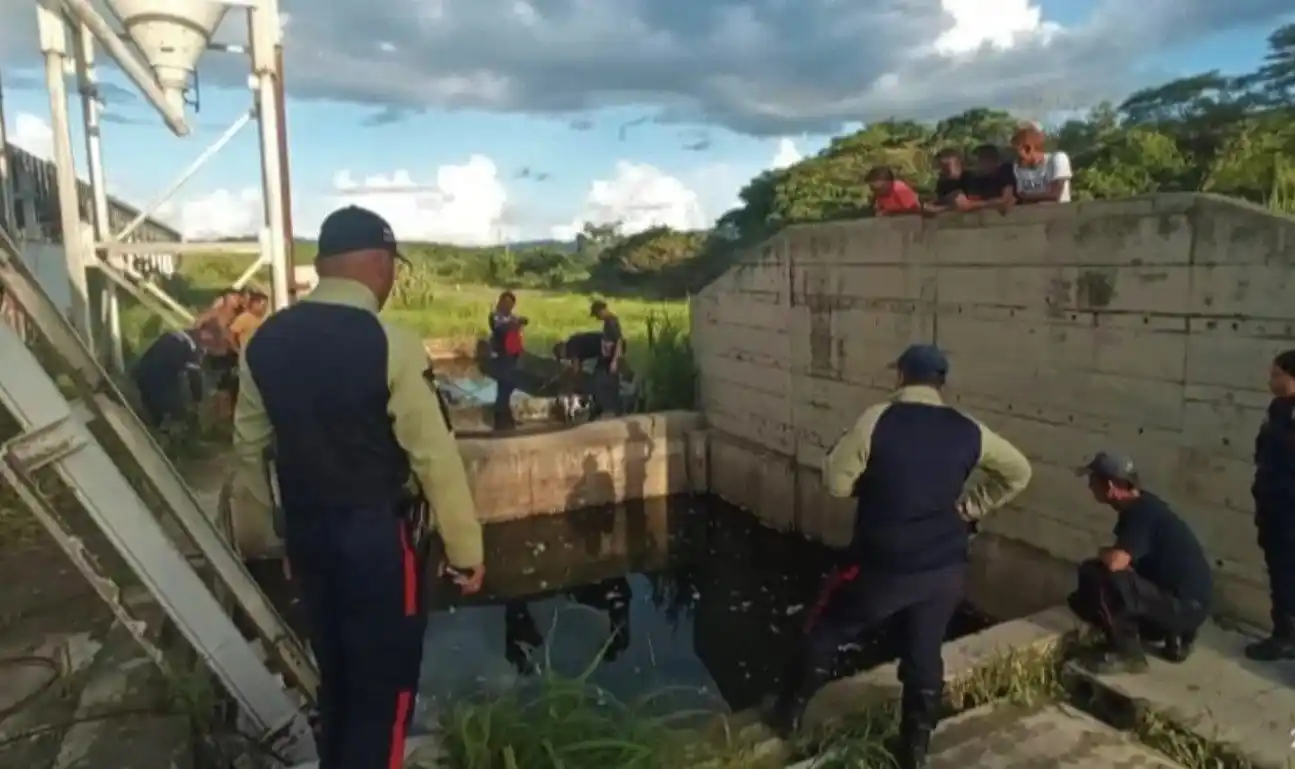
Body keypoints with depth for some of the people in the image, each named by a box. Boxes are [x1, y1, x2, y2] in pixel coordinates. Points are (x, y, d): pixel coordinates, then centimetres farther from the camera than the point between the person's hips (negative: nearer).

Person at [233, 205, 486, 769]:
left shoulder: (266, 341, 1)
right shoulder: (388, 343, -17)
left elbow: (249, 445, 10)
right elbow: (434, 455, -16)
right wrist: (465, 549, -6)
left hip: (305, 531, 6)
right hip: (379, 532, -6)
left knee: (335, 674, 23)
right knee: (384, 682, 10)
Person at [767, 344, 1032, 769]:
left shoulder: (877, 421, -16)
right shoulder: (967, 431, -2)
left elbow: (837, 482, -12)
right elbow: (1018, 472, 11)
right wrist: (969, 507, 11)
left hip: (882, 566, -3)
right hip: (945, 568, 4)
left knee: (825, 633, 17)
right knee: (924, 654, 19)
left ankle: (787, 713, 31)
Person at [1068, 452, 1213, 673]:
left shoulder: (1142, 513, -23)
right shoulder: (1140, 505, 5)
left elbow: (1115, 562, -34)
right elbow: (1123, 561, 19)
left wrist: (1102, 552, -13)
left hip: (1185, 607, -10)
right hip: (1178, 599, 10)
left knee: (1096, 576, -26)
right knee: (1082, 599, 10)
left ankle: (1127, 653, -9)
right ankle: (1174, 635, 14)